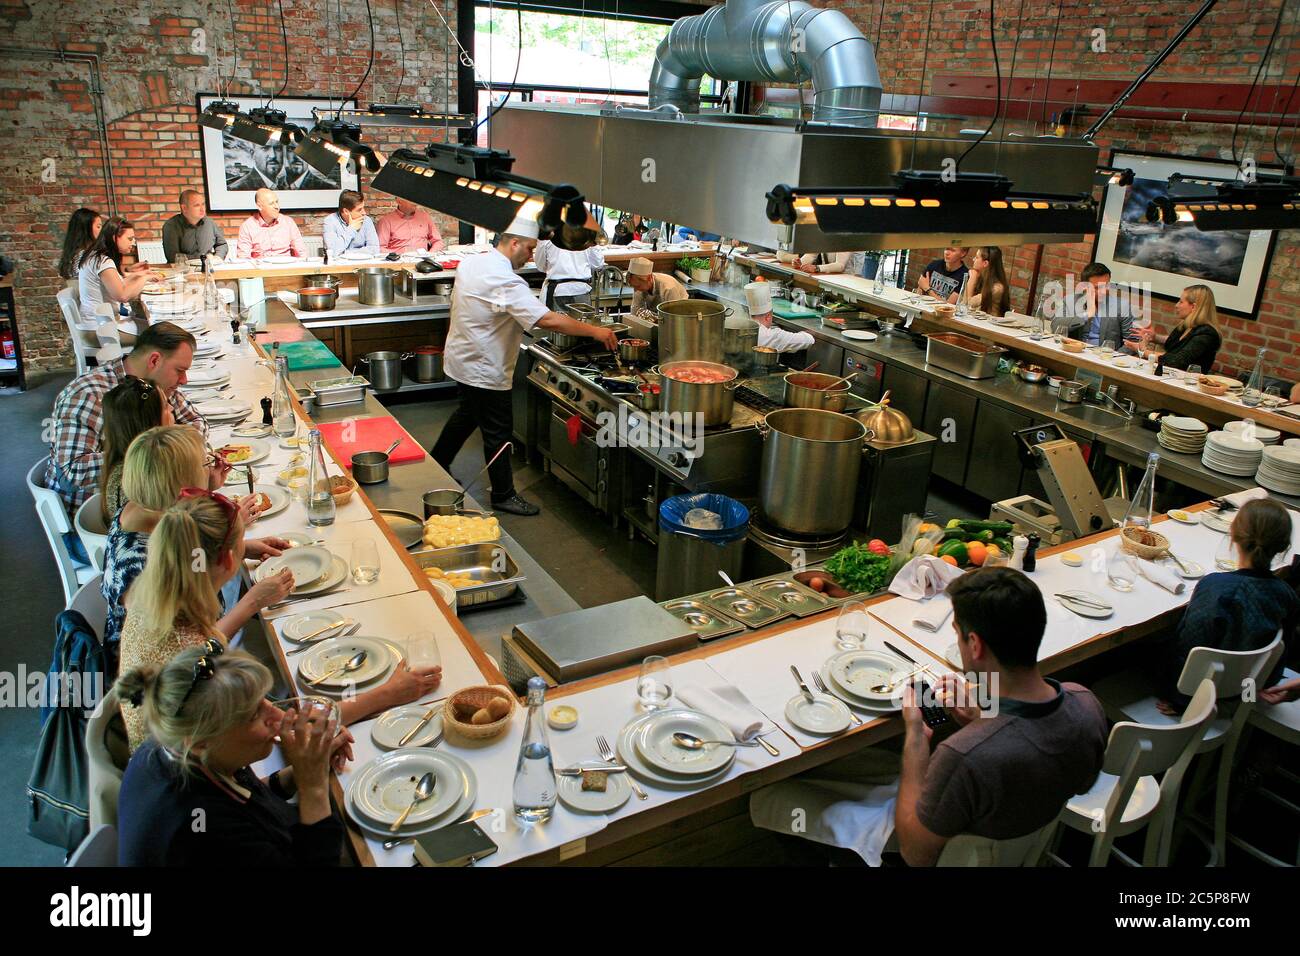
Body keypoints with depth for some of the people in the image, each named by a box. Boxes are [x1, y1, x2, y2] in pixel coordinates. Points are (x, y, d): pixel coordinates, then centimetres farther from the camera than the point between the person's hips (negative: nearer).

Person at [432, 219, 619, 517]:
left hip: (463, 357, 10)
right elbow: (549, 320, -34)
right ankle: (503, 495, 16)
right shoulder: (505, 282, -28)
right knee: (498, 431, 3)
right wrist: (595, 331, -28)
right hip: (483, 369, -10)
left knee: (468, 414, 28)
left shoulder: (470, 263, 1)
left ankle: (437, 463, 45)